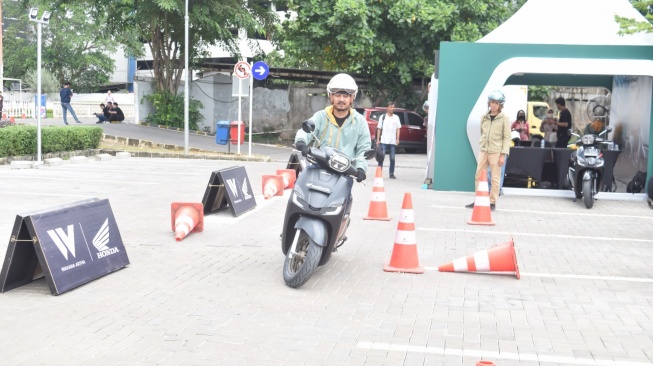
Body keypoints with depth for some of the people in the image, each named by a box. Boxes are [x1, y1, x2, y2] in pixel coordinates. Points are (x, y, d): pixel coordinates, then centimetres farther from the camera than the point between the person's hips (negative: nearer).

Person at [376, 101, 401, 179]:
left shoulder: (396, 117, 9)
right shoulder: (383, 117, 4)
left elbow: (398, 129, 9)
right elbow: (379, 128, 4)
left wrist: (397, 139, -2)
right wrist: (378, 139, -1)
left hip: (393, 141, 2)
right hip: (384, 141, -2)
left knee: (392, 158, 5)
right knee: (381, 157, -4)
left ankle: (391, 173, 12)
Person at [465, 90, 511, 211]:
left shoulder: (504, 118, -3)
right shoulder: (484, 117, 9)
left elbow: (507, 137, -5)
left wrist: (503, 154, -10)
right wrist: (481, 145, 9)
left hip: (496, 152, -4)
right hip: (483, 150, 4)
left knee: (495, 178, 0)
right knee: (478, 176, 5)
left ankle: (492, 203, 7)